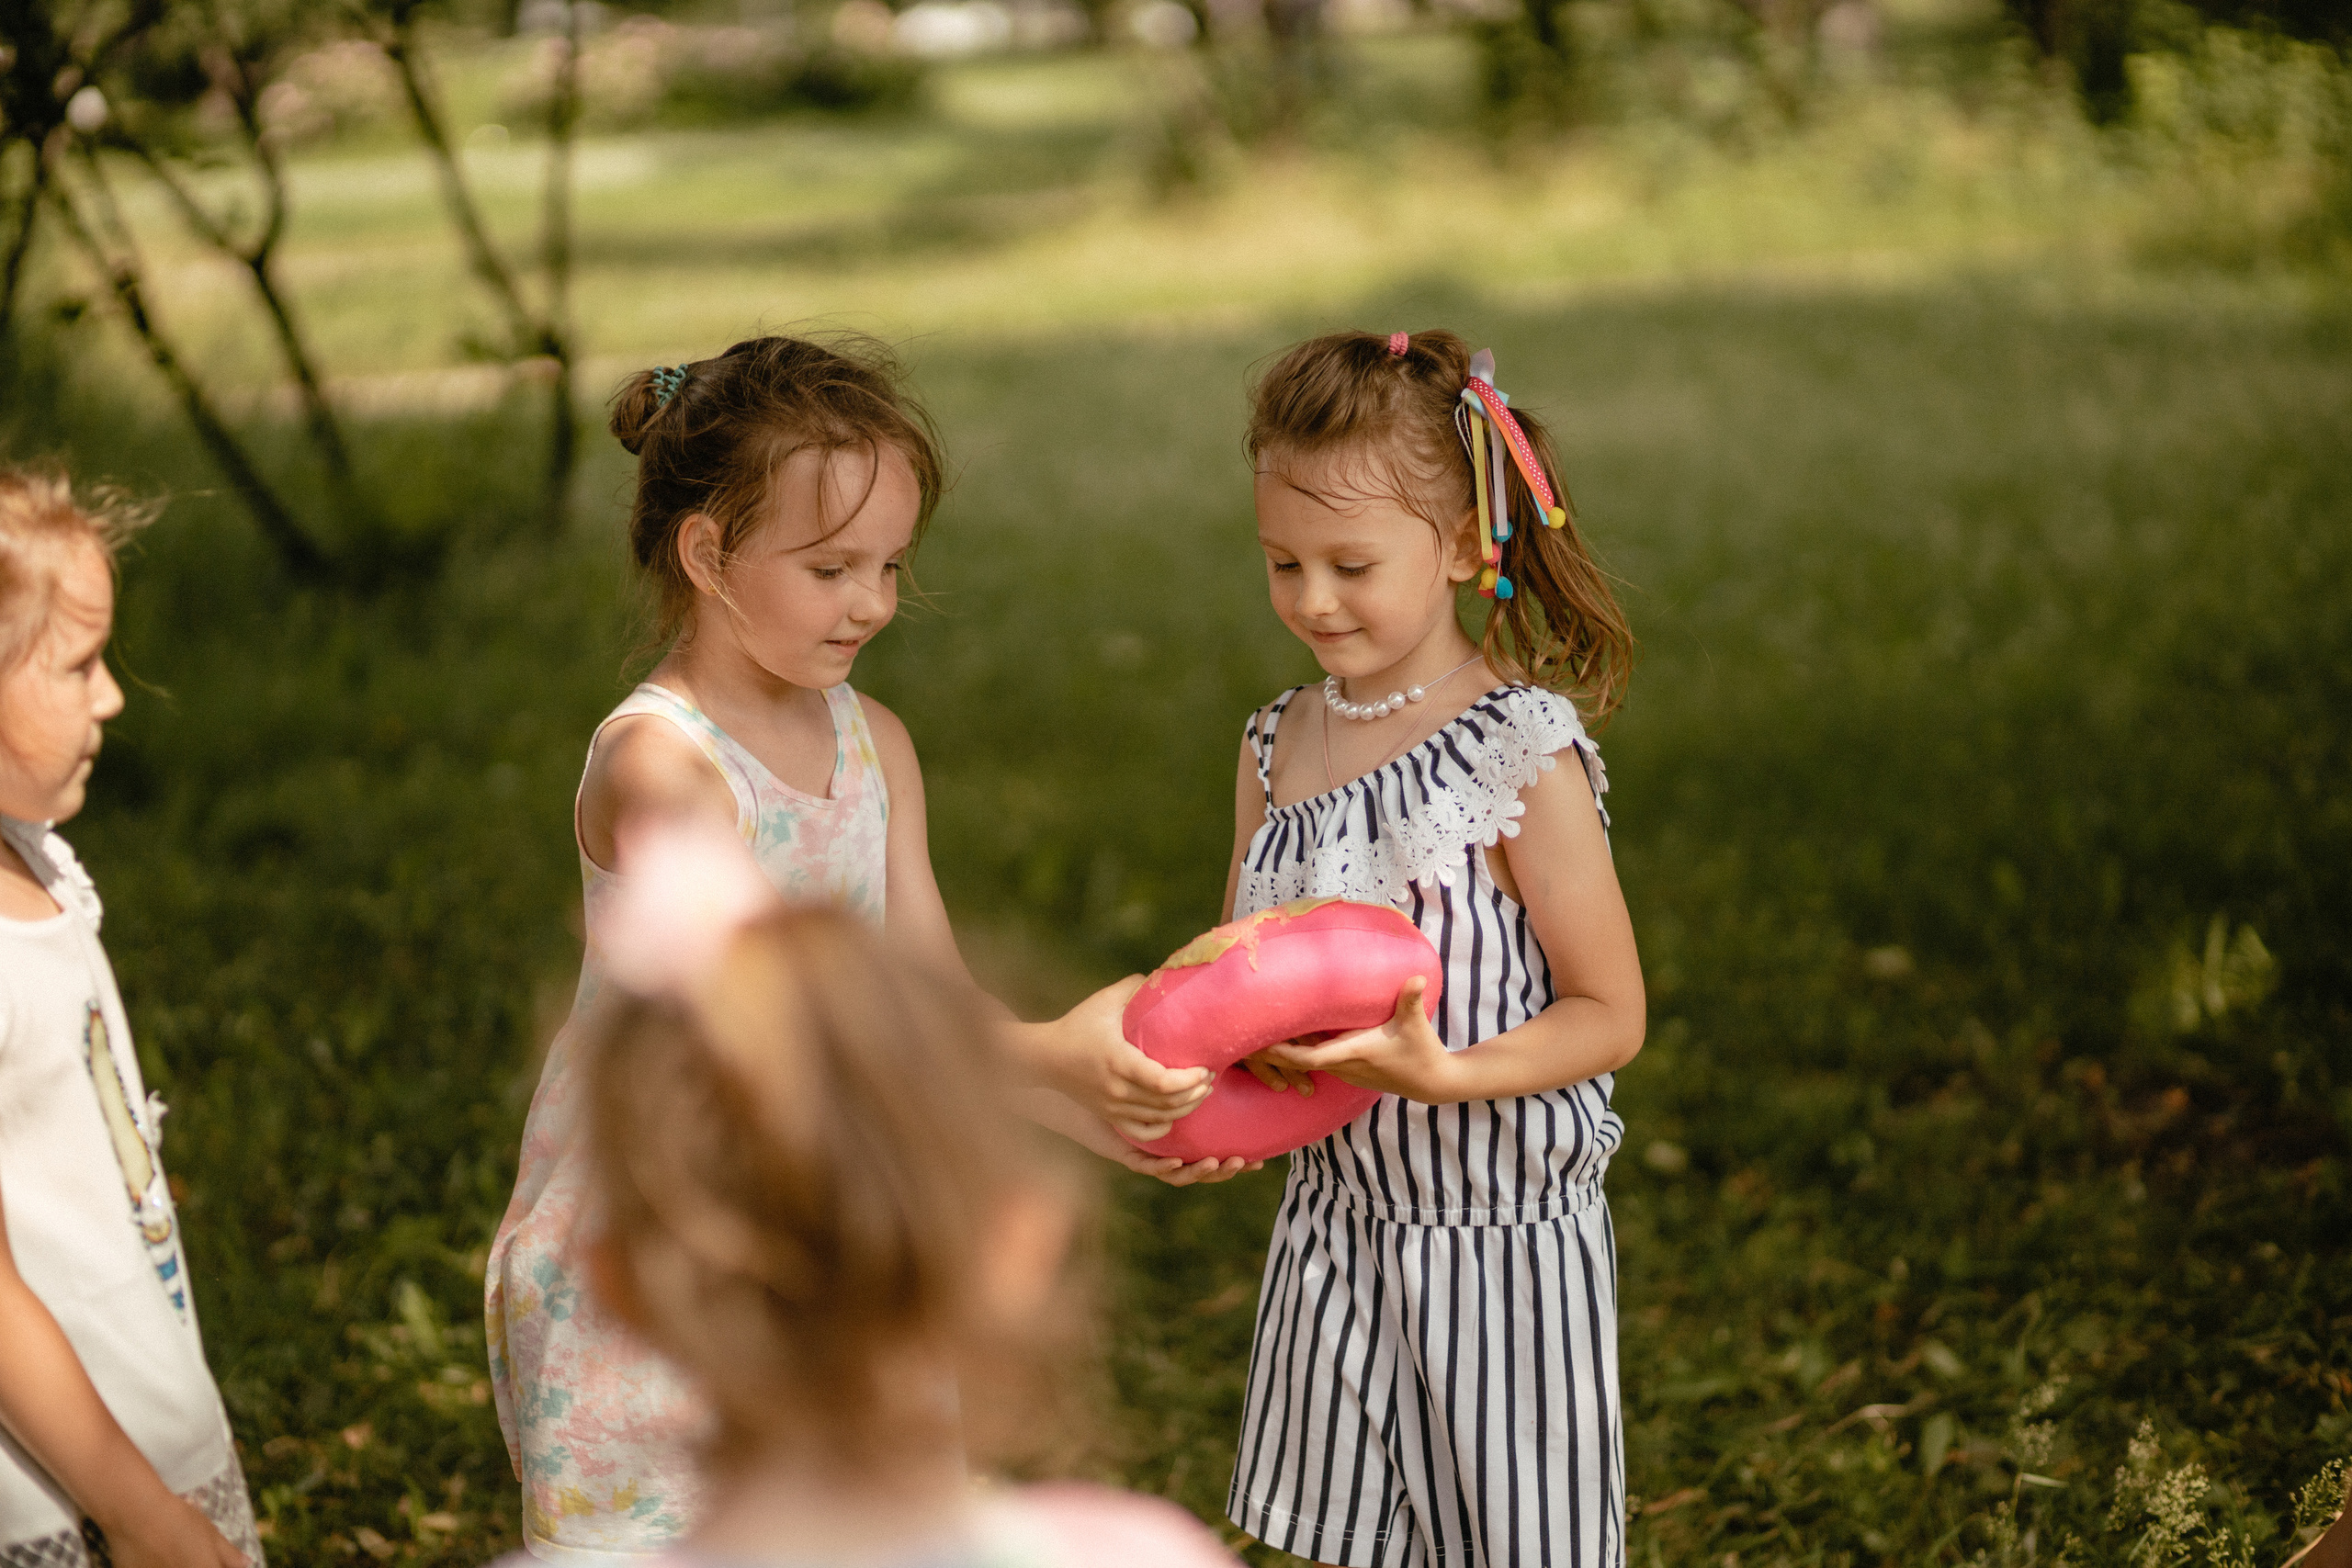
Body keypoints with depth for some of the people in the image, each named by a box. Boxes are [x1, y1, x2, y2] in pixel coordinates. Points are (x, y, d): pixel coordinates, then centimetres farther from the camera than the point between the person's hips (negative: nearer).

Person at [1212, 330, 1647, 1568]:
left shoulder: (1522, 750, -15)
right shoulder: (1277, 747, 3)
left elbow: (1609, 1014, -13)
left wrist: (1443, 1073, -27)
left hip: (1503, 1240, -5)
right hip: (1337, 1219, 6)